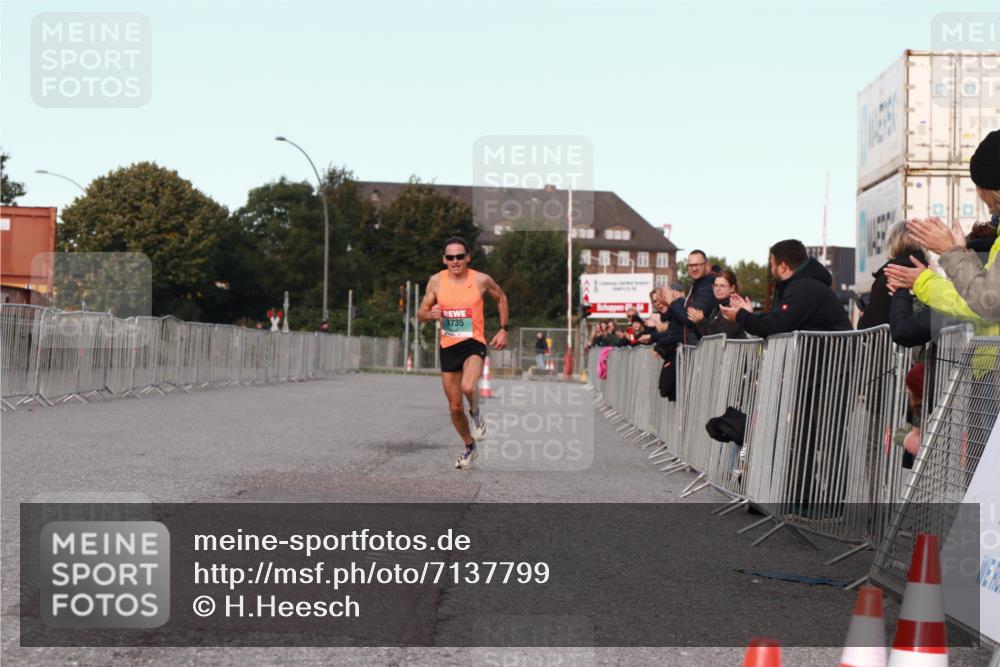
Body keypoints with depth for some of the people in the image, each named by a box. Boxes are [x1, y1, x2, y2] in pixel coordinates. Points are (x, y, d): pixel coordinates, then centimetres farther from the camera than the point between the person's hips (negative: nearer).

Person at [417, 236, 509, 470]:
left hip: (473, 344, -3)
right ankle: (469, 447, 32)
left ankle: (476, 413, 2)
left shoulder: (481, 280, -6)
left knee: (468, 387, -32)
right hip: (448, 347, 3)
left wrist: (503, 330, 7)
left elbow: (501, 298, 13)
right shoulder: (436, 281, -1)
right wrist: (430, 314, -17)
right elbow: (421, 314, 7)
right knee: (455, 406, 8)